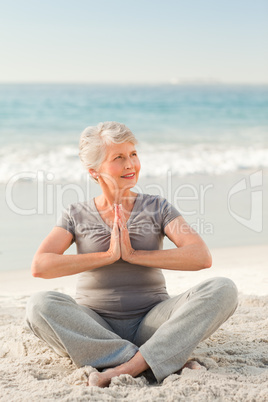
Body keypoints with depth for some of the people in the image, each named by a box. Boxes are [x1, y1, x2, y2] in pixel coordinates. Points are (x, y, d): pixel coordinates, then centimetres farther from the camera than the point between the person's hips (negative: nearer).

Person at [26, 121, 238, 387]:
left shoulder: (156, 207, 4)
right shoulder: (77, 215, 4)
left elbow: (202, 258, -11)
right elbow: (39, 266, -12)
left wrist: (134, 255, -16)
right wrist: (108, 255, -16)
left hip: (149, 323, 0)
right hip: (94, 327, 0)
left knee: (223, 290, -22)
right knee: (39, 305, -31)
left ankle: (130, 366, -31)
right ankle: (169, 361, -28)